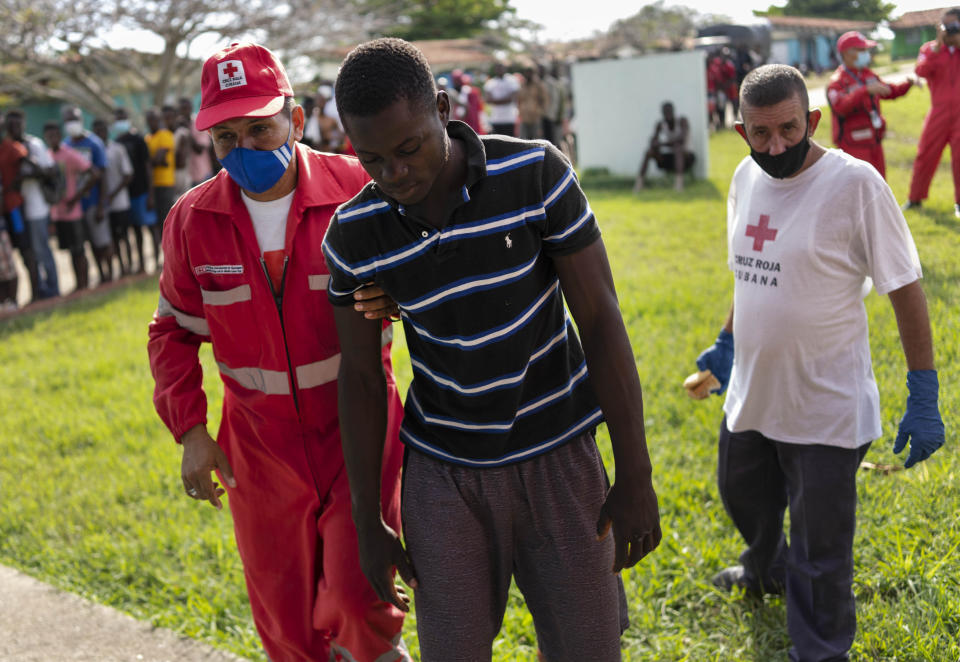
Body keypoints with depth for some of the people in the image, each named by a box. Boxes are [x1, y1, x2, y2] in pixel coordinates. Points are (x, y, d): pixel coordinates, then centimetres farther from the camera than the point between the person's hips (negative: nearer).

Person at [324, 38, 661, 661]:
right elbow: (361, 377, 0)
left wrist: (636, 477, -11)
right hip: (444, 474, 1)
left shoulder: (536, 173, -17)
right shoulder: (354, 236, -11)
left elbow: (602, 320, -12)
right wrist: (369, 523, 4)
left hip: (557, 459, -1)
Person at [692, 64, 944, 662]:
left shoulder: (854, 182, -19)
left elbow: (906, 288, -16)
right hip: (751, 393, 7)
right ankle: (767, 570, 60)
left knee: (820, 555, 4)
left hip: (826, 408, -7)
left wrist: (923, 397, -17)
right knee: (743, 497, 30)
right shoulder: (747, 177, 0)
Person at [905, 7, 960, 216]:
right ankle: (915, 197, 18)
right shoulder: (930, 49, 6)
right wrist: (938, 47, -18)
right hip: (939, 111, 1)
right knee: (925, 154, 5)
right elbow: (921, 71, -11)